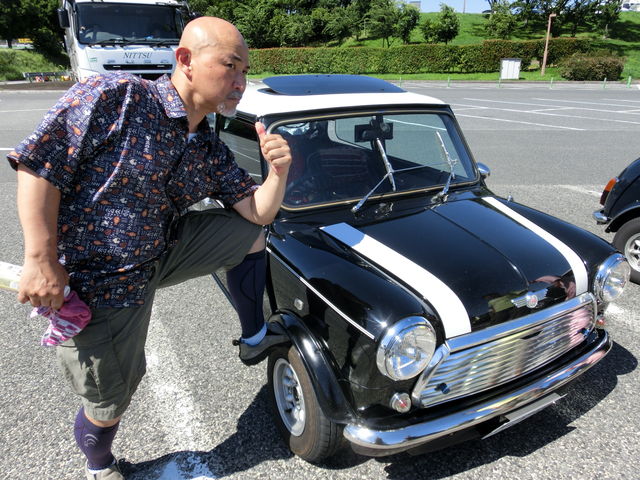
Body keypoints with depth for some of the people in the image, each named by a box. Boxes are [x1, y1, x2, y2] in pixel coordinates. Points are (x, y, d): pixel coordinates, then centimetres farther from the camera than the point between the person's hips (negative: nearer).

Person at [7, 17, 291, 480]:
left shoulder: (212, 152, 1)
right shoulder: (115, 96, -19)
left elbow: (258, 211, 3)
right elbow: (39, 163, -20)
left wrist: (278, 172, -18)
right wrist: (42, 261, -22)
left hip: (161, 253, 6)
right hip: (93, 284, -6)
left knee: (253, 234, 5)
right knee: (111, 400, 9)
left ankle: (255, 338, 23)